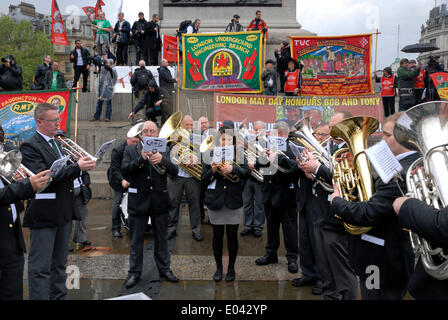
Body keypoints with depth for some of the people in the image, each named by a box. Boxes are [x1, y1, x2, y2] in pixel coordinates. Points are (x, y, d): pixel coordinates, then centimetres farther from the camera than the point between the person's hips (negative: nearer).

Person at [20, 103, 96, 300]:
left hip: (64, 212, 8)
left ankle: (59, 296, 31)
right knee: (41, 267, 0)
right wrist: (76, 167, -24)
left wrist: (81, 165, -4)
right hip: (44, 215, -8)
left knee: (59, 263, 19)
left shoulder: (57, 144, 15)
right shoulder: (30, 146, -12)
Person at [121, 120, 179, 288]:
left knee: (161, 238, 14)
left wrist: (162, 159, -27)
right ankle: (134, 272, 23)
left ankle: (164, 269, 28)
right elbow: (124, 171, -12)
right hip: (138, 201, -1)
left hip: (159, 200, 1)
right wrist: (141, 158, -26)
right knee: (136, 240, 9)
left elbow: (175, 171, -9)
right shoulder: (131, 150, 1)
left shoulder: (163, 151, 4)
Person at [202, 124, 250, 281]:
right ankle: (218, 267, 26)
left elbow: (246, 173, -12)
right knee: (217, 235, 8)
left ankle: (231, 268, 24)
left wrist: (233, 169, -29)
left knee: (232, 235, 7)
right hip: (215, 201, 0)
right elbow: (203, 179, 0)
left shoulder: (239, 154, 1)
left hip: (234, 201, 0)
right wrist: (212, 170, -20)